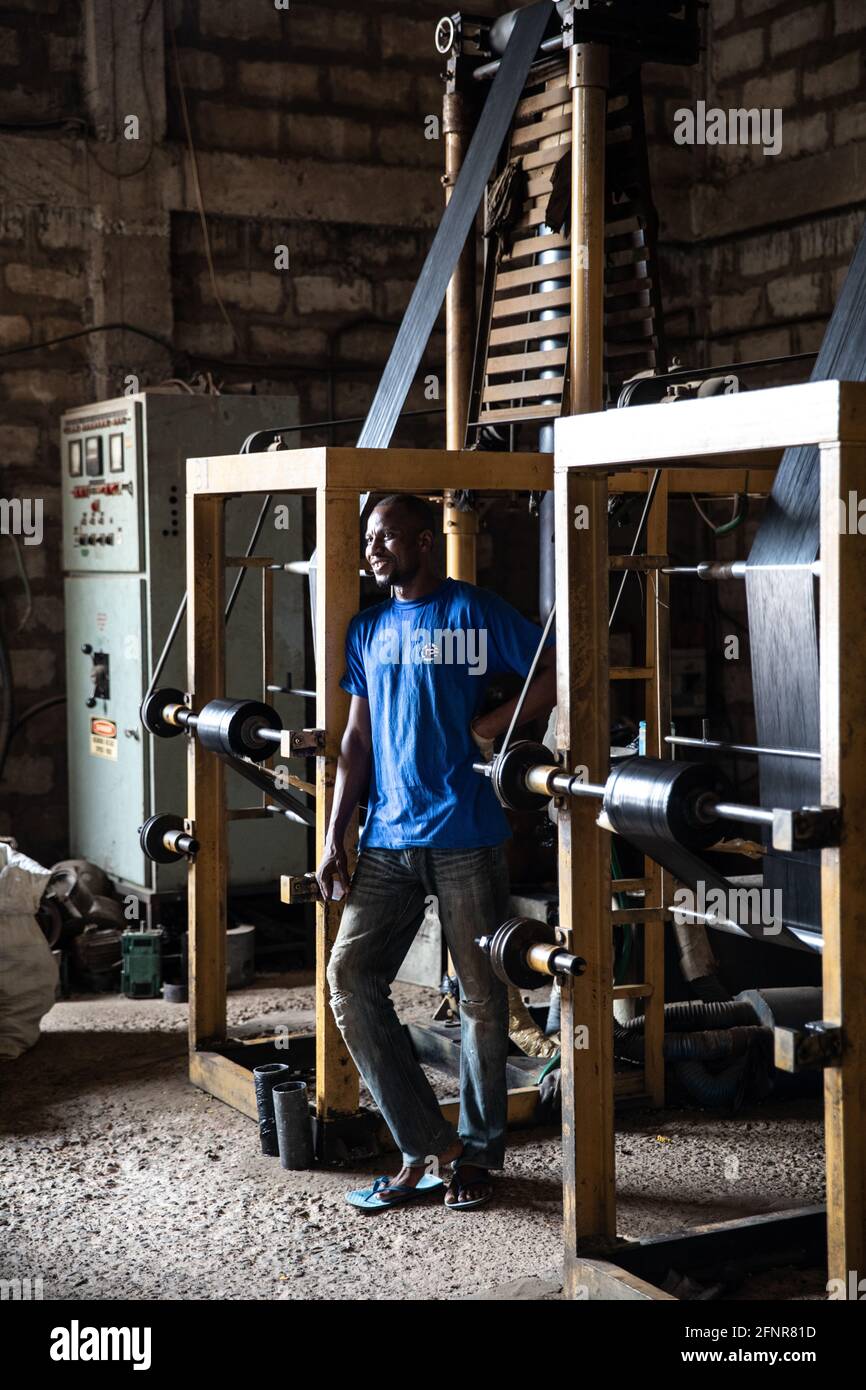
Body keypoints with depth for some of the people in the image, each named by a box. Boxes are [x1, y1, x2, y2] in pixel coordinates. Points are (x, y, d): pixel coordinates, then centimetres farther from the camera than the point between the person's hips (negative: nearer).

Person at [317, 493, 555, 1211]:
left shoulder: (478, 612, -1)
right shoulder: (368, 630, 14)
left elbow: (558, 672, -3)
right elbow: (358, 737, 15)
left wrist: (496, 724, -11)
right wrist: (334, 837, 9)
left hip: (467, 835, -5)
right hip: (387, 839, 5)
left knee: (481, 995, 3)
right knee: (350, 978, -5)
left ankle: (479, 1152, 19)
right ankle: (424, 1143, 5)